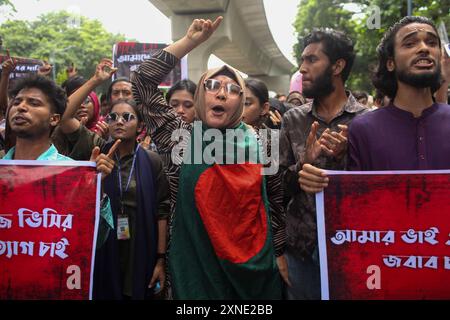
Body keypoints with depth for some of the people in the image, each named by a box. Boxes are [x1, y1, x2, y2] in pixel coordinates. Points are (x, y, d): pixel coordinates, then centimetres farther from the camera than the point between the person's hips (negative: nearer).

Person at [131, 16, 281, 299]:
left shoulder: (256, 143, 0)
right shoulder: (182, 138, -4)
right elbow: (142, 83, -8)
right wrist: (190, 41, -10)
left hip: (255, 267, 2)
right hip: (196, 265, -1)